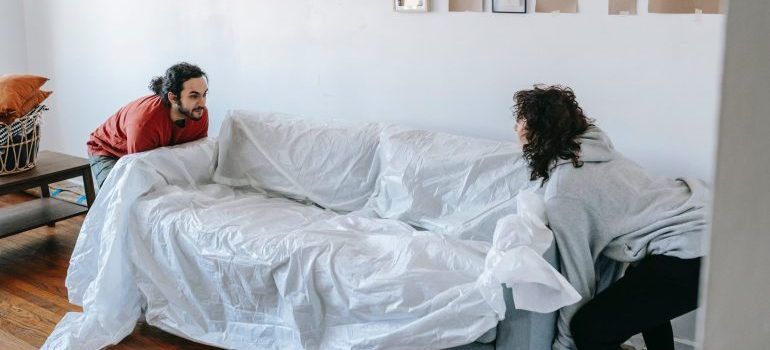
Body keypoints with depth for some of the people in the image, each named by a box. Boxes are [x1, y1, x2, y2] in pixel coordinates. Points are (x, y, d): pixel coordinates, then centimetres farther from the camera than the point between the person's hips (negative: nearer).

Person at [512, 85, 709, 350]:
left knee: (589, 328, -4)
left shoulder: (562, 193, -15)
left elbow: (579, 278, -8)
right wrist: (601, 302, 22)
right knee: (644, 291, 36)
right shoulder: (591, 146, 11)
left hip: (692, 254, -10)